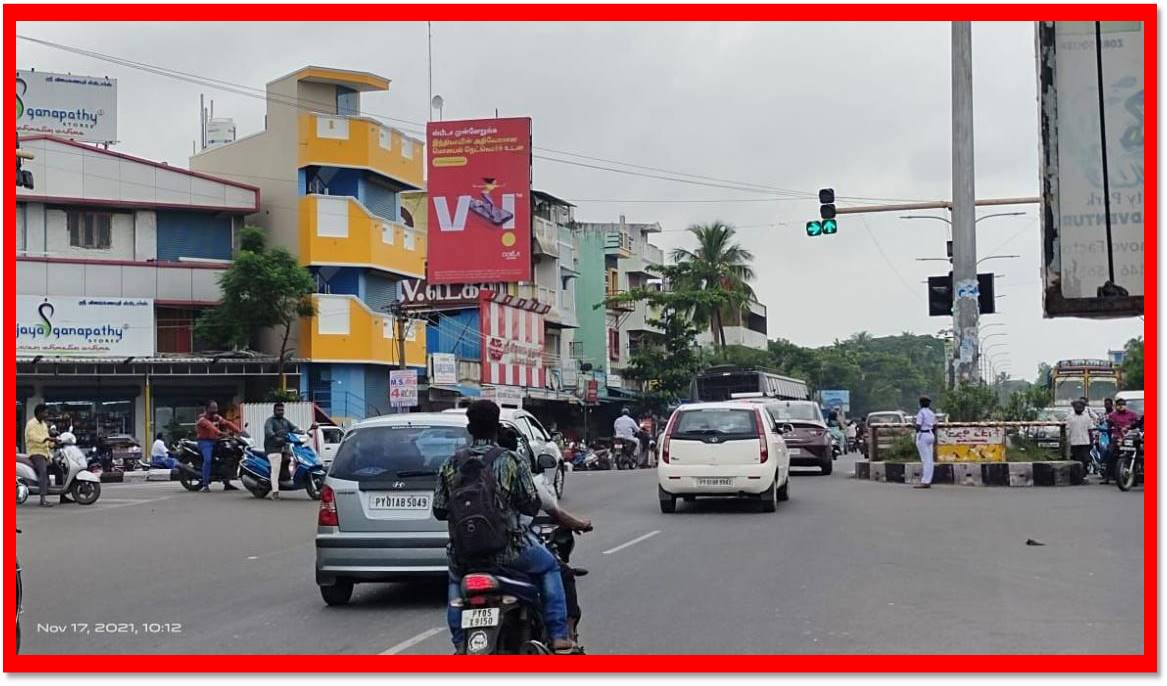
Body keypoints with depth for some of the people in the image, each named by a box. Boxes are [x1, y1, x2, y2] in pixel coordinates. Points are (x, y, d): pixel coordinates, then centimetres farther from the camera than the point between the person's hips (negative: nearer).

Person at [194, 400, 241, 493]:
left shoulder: (217, 418, 13)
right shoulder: (203, 418, -10)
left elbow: (227, 424, 0)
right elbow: (209, 426, -30)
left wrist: (238, 431, -15)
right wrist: (219, 433, -48)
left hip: (215, 441, 8)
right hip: (205, 442, -8)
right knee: (208, 460, -29)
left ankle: (226, 483, 14)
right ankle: (205, 485, -27)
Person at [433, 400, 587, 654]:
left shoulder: (451, 464, 1)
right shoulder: (512, 461, -7)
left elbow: (439, 511, 3)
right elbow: (532, 505, -7)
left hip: (463, 554, 3)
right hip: (508, 550, -3)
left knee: (456, 580, 36)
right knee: (549, 567, 23)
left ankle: (459, 643, 29)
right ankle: (558, 636, 15)